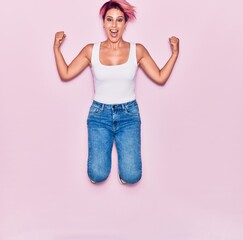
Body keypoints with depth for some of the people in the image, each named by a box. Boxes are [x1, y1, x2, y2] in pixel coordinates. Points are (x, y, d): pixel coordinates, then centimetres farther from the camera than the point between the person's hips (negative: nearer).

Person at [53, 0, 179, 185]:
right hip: (100, 113, 0)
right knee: (97, 175, -14)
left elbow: (160, 78, 1)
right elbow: (65, 74, 3)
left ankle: (121, 142, 17)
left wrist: (175, 53, -6)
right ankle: (105, 144, 18)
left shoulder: (137, 50, 0)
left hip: (128, 113, 0)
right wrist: (57, 48, -5)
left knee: (131, 176, -14)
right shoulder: (91, 50, 1)